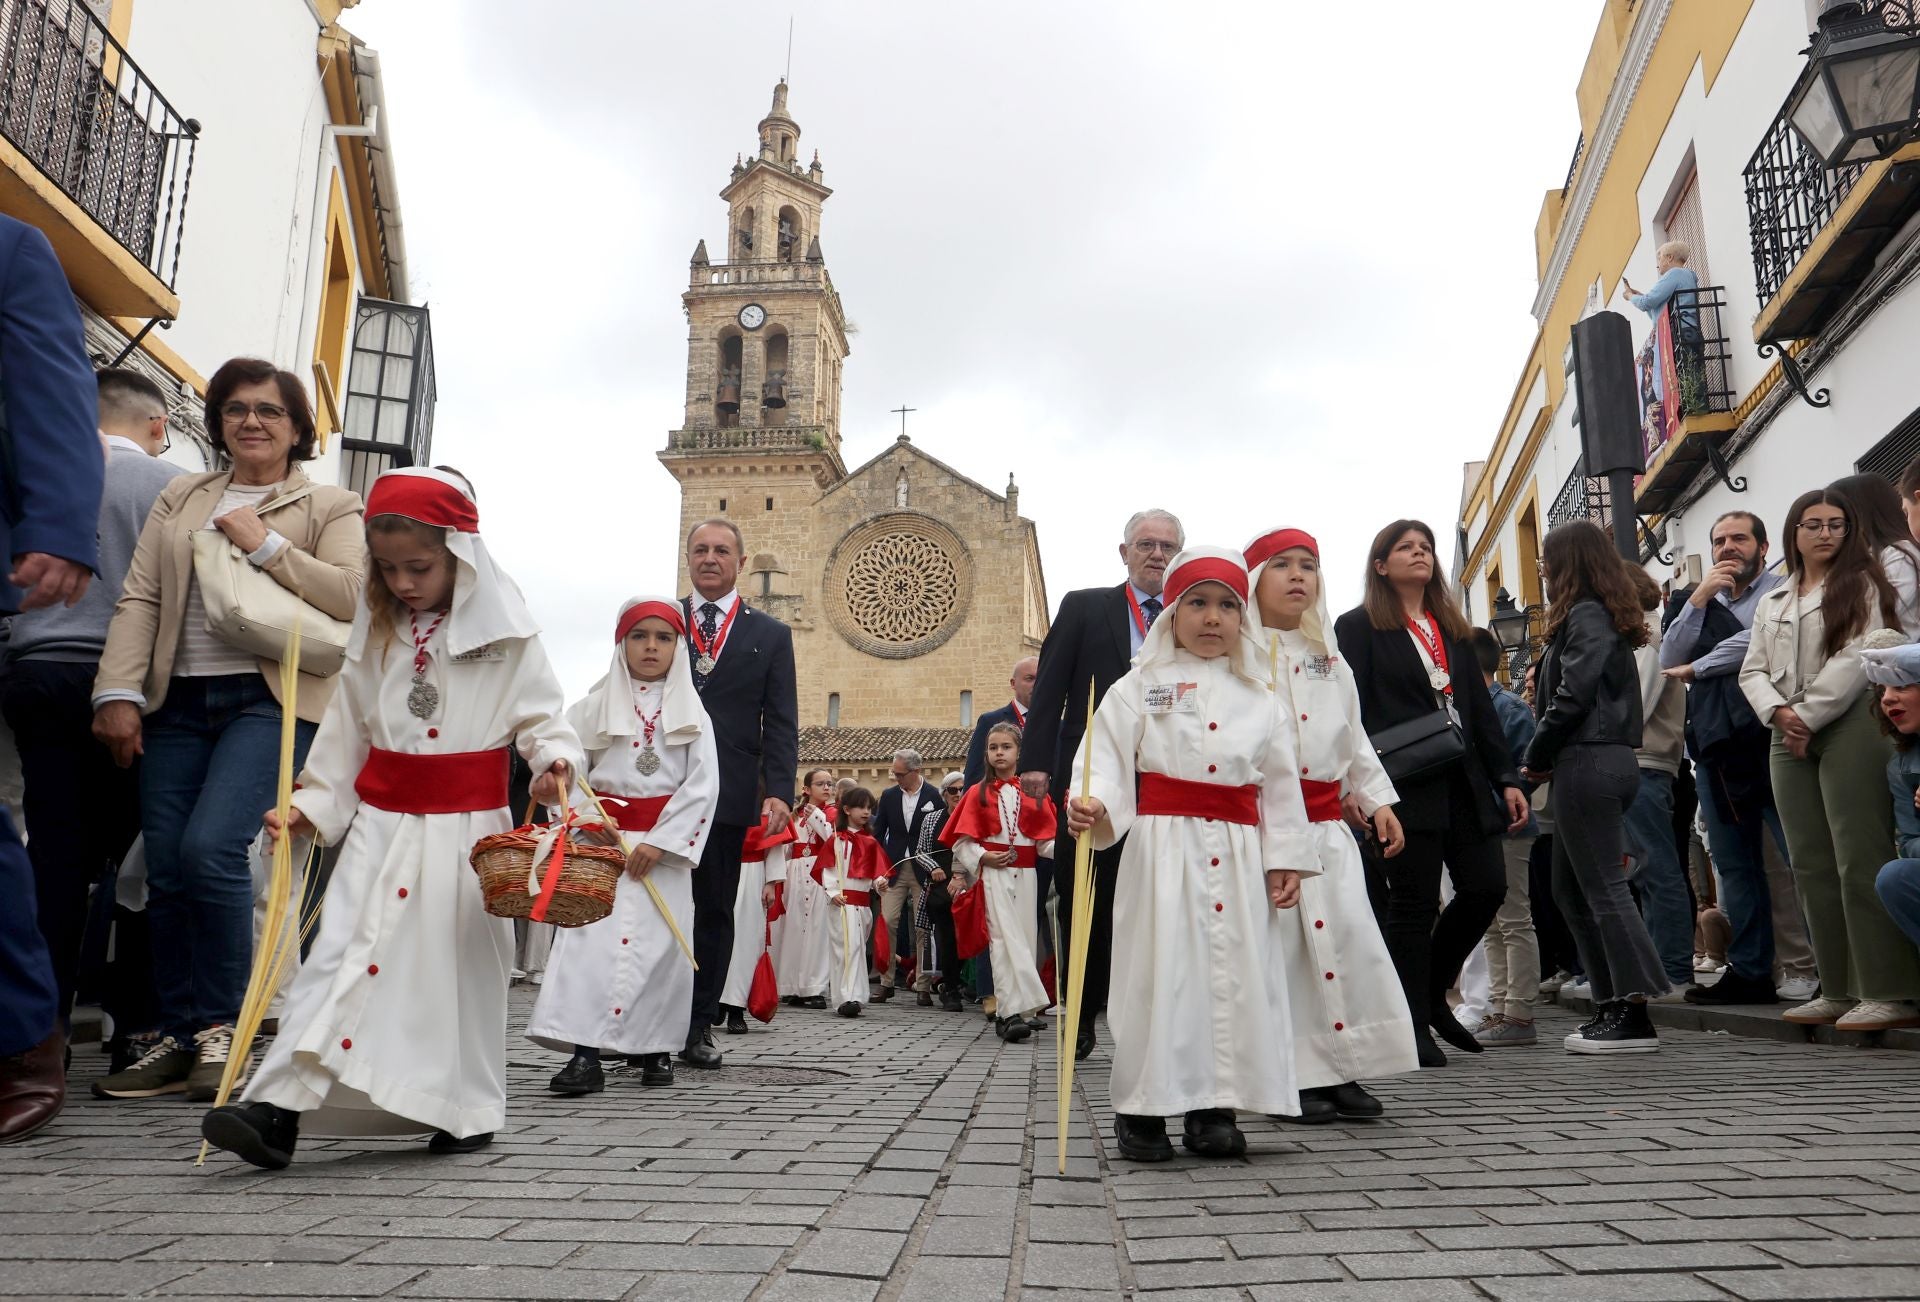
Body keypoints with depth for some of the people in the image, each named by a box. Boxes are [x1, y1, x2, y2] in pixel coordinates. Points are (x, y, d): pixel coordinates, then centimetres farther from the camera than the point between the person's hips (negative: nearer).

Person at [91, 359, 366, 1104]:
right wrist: (119, 694, 0)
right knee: (166, 869, 2)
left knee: (211, 848, -19)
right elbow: (138, 599, 11)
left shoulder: (331, 507, 7)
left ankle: (219, 1028, -3)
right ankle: (178, 1039, 14)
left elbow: (352, 597, -8)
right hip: (177, 701, 5)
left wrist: (266, 544, -10)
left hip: (273, 699, -5)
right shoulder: (179, 499, 19)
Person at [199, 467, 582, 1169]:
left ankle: (466, 1110, 21)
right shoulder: (375, 636, 9)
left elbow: (541, 716, -4)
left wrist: (553, 761, -24)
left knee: (463, 967, 5)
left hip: (468, 829, -3)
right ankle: (278, 1109, -8)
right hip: (382, 823, 3)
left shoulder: (505, 634, -4)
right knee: (342, 954, -5)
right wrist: (311, 805, 8)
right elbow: (346, 733, 14)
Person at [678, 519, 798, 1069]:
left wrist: (778, 791, -8)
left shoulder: (770, 635, 10)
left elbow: (781, 724, 5)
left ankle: (699, 1027, 15)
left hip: (728, 792, 0)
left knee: (715, 909, 6)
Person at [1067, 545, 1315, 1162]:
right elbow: (1108, 757, -5)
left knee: (1237, 974, 3)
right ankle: (1141, 1107, 8)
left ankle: (1213, 1106, 15)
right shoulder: (1140, 685, 4)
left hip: (1239, 852, 4)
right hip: (1163, 847, -3)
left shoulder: (1260, 698, 13)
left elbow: (1280, 785, 13)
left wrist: (1285, 859, 6)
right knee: (1160, 972, -4)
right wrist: (1094, 805, -24)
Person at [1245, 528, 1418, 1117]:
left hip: (1326, 821, 6)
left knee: (1350, 935, 2)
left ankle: (1340, 1068, 13)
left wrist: (1377, 800, 16)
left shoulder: (1329, 661, 18)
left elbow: (1354, 739, 22)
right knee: (1277, 941, -3)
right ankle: (1291, 1074, 6)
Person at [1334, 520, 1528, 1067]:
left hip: (1464, 780, 6)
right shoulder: (1358, 627, 1)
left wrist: (1507, 778, 10)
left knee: (1487, 887, 0)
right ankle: (1415, 1029, 9)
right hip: (1406, 787, -6)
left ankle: (1431, 991, 22)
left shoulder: (1452, 628, 19)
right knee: (1413, 905, -3)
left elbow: (1480, 708, 17)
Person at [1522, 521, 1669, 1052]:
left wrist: (1536, 757, -8)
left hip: (1588, 763, -10)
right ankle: (1612, 1006, 16)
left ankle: (1634, 1015, -4)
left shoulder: (1587, 615, -9)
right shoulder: (1606, 616, 20)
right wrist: (1548, 758, 8)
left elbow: (1573, 694, -18)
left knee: (1602, 888, -7)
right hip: (1602, 761, 10)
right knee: (1570, 889, 13)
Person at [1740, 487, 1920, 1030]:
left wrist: (1809, 717, -12)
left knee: (1860, 861, -11)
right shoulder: (1771, 602, 21)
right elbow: (1753, 670, 13)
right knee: (1811, 865, 4)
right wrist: (1779, 713, -6)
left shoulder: (1862, 585, 5)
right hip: (1789, 739, 6)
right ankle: (1839, 990, 9)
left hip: (1849, 726, -6)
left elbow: (1857, 658, -8)